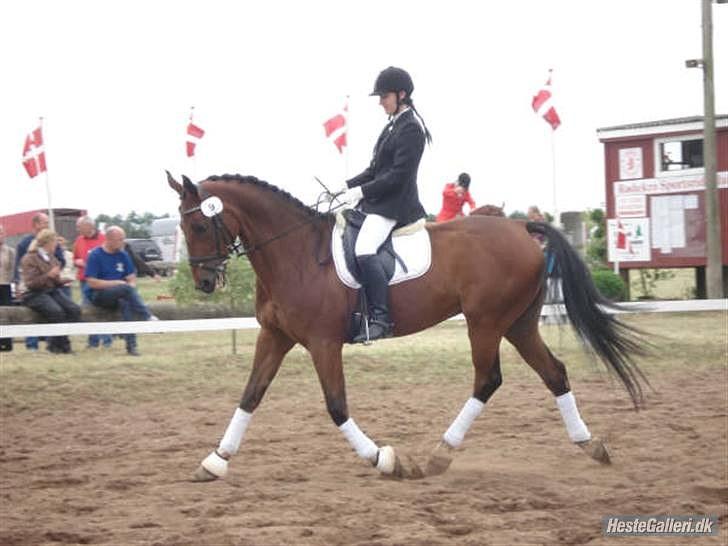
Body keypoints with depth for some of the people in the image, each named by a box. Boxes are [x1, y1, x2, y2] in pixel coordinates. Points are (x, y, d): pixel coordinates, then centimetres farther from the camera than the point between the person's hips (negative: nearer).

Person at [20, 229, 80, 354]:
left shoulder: (52, 258, 17)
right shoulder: (29, 259, -5)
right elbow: (30, 284, -14)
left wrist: (62, 280, 5)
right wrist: (48, 275, -22)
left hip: (54, 291, 7)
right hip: (36, 295, -7)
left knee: (75, 310, -20)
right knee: (57, 311, -33)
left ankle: (57, 343, -14)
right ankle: (58, 344, -15)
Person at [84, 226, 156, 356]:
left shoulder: (123, 255, 9)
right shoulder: (95, 255, -7)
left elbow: (132, 278, 12)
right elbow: (91, 282, -13)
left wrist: (131, 288, -11)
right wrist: (116, 283, -16)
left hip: (119, 295, 5)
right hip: (97, 295, -5)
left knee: (126, 303, -31)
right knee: (126, 288, -32)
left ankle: (131, 345, -31)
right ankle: (148, 317, -35)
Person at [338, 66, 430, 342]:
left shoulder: (410, 128, -13)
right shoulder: (394, 125, 17)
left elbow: (398, 175, -19)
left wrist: (361, 191, -18)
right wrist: (348, 186, 9)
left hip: (394, 204, -11)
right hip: (377, 201, 11)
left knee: (363, 250, -29)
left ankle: (380, 319, -31)